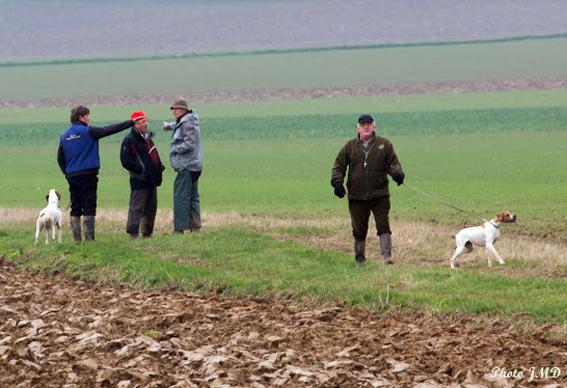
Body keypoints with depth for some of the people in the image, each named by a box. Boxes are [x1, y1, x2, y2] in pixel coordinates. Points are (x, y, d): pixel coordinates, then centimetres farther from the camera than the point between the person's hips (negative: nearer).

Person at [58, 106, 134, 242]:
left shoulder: (64, 136, 11)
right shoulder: (88, 131, -7)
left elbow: (60, 159, 14)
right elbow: (109, 130, -10)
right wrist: (131, 123, -8)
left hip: (72, 176, 6)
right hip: (88, 175, -6)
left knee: (75, 209, 9)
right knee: (89, 208, -4)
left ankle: (76, 239, 7)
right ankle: (89, 238, -8)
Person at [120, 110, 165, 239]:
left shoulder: (147, 138, 18)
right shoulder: (129, 140, -11)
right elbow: (126, 161, -17)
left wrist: (160, 166, 11)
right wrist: (141, 169, -20)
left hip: (151, 180, 9)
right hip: (139, 180, -9)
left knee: (151, 207, 13)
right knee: (137, 207, -9)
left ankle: (148, 232, 21)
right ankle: (133, 232, -9)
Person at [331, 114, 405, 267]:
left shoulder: (384, 144, 6)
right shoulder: (350, 146, 8)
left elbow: (393, 163, 7)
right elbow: (339, 166, 11)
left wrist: (397, 173, -15)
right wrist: (337, 182, -6)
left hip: (379, 195, -1)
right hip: (356, 196, 1)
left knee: (383, 225, -12)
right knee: (359, 229, 7)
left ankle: (387, 255, -15)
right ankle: (360, 259, 18)